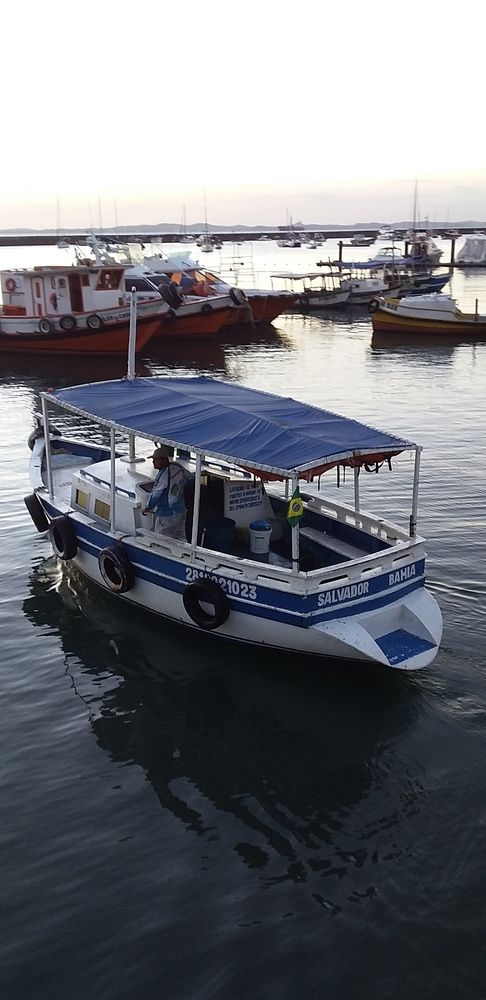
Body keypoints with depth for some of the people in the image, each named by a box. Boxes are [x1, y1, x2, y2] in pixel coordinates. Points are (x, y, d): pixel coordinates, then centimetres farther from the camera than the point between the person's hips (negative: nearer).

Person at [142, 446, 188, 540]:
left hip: (165, 515, -8)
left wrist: (147, 508, -1)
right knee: (181, 538, 18)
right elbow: (184, 481, 15)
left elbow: (155, 495, -17)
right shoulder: (178, 468, -2)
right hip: (180, 511, 8)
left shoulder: (163, 475, -25)